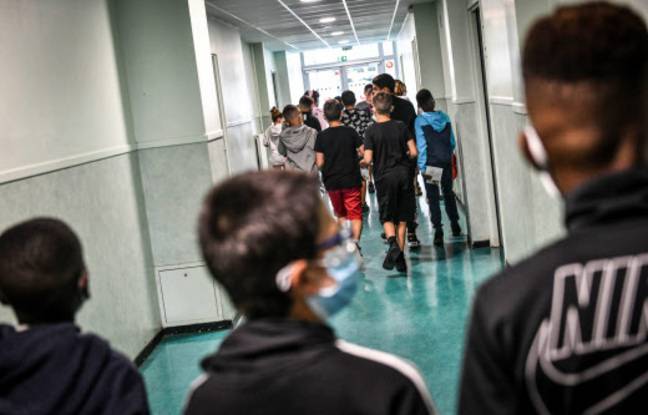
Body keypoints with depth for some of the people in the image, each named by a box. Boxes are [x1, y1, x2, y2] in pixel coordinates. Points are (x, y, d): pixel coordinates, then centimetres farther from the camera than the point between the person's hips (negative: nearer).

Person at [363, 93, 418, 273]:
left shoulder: (371, 131, -8)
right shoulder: (401, 126, 0)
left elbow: (368, 159, -13)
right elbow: (413, 152, -2)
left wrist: (362, 163, 8)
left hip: (384, 176, -2)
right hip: (403, 173, 2)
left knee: (387, 217, 9)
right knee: (402, 218, 10)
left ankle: (393, 243, -20)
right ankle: (400, 257, 11)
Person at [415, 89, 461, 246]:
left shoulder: (420, 121, -11)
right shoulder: (444, 117, -1)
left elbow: (421, 146, -13)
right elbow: (452, 142, 3)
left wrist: (422, 167, -10)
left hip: (430, 164, -3)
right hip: (446, 162, 4)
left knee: (433, 198, 2)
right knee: (448, 193, 19)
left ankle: (438, 232, -4)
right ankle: (455, 225, 30)